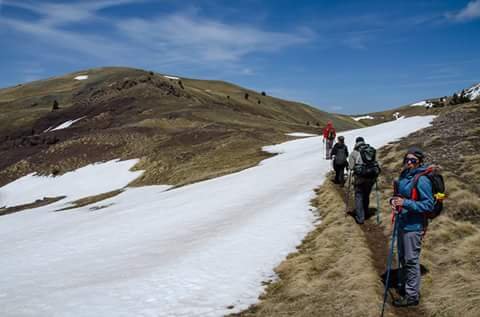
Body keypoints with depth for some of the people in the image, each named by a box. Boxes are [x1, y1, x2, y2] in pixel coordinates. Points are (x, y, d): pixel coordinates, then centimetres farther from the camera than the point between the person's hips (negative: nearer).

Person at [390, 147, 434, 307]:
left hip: (413, 226, -8)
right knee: (402, 257, 21)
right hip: (402, 222, 8)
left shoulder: (421, 180, -19)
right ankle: (404, 285, 39)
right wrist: (394, 200, -2)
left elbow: (429, 205, -20)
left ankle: (412, 295, 14)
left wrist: (406, 203, -27)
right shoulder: (404, 175, 6)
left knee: (411, 260, 1)